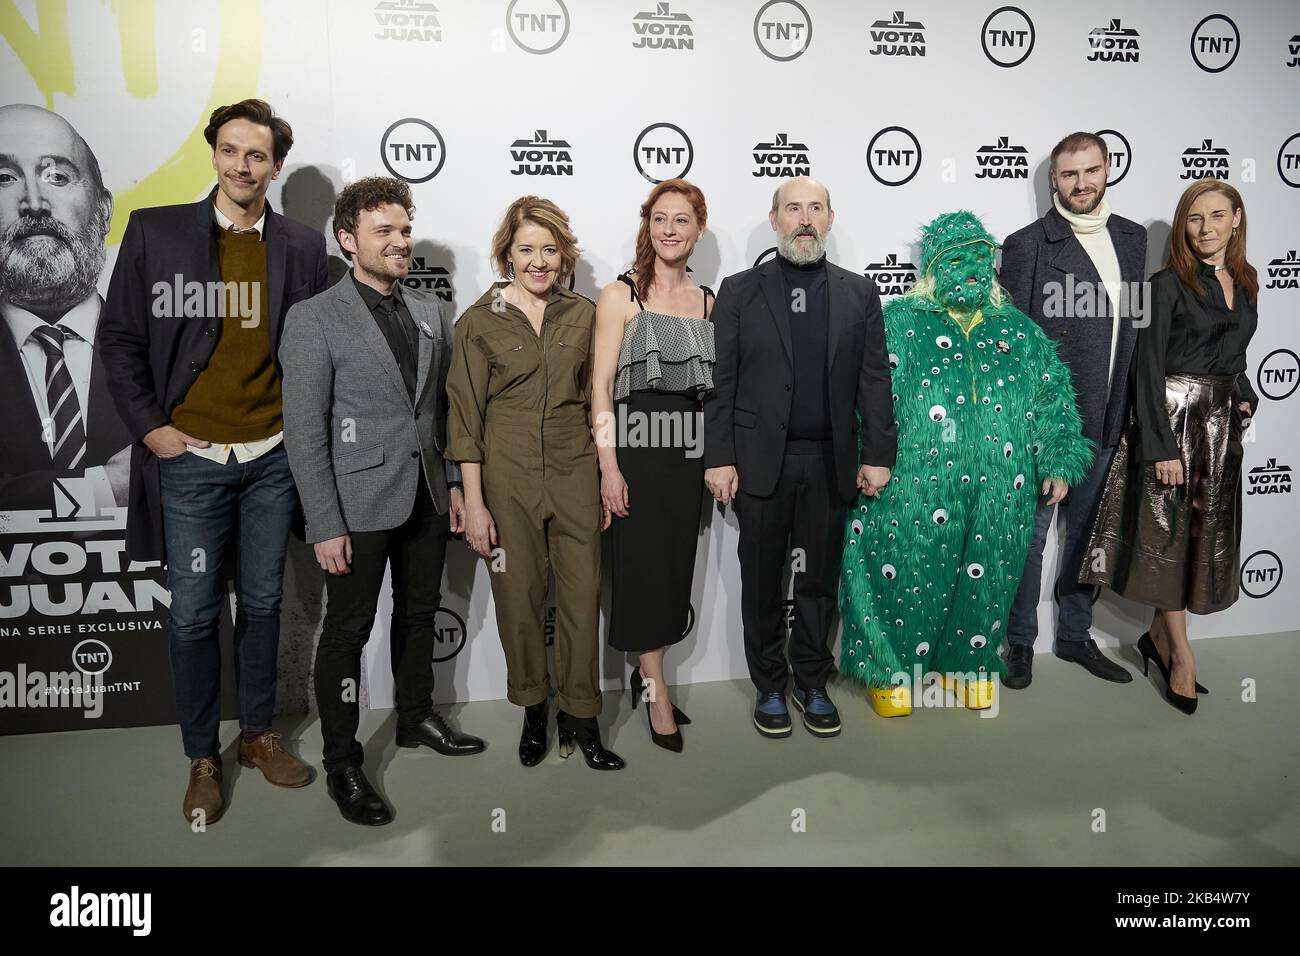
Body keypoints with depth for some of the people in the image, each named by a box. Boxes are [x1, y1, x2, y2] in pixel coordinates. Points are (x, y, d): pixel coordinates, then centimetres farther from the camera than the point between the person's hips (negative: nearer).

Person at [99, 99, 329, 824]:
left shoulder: (302, 247, 4)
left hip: (273, 457, 2)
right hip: (190, 459, -1)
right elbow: (120, 338, 2)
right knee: (195, 615, 5)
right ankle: (202, 757, 22)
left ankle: (259, 733, 30)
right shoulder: (155, 232, 0)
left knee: (263, 602, 12)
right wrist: (151, 427, -4)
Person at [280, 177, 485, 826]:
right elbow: (304, 431, -12)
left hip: (426, 498, 6)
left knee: (419, 613, 19)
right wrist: (324, 524, -15)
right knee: (348, 631, 4)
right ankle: (342, 762, 18)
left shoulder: (431, 313, 8)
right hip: (359, 504, -5)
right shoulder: (314, 319, -9)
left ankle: (416, 716, 38)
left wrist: (454, 482, 10)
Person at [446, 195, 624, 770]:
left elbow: (597, 403, 11)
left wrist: (608, 483, 8)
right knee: (519, 598, 8)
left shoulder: (584, 314, 6)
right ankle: (533, 711, 29)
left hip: (575, 474, 2)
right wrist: (473, 503, -7)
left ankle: (580, 717, 20)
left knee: (582, 596, 4)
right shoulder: (479, 320, -2)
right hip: (508, 475, -2)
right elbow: (465, 416, -3)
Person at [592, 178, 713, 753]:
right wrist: (608, 465, -13)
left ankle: (646, 674, 28)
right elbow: (601, 385, -7)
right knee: (642, 565, 0)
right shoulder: (620, 295, -2)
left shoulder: (707, 301, 12)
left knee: (675, 564, 10)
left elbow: (715, 383, 14)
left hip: (689, 447, 5)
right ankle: (657, 695, 12)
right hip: (635, 443, -5)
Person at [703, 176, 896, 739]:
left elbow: (874, 380, 5)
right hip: (760, 461, -1)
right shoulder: (739, 291, 2)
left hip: (831, 462, 1)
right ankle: (769, 687, 24)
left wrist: (877, 455, -1)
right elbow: (720, 381, -1)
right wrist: (719, 459, -7)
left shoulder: (859, 293, 7)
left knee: (819, 579, 11)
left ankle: (812, 683, 28)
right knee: (762, 582, 8)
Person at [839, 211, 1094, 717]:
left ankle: (966, 662, 32)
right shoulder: (898, 323, 1)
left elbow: (1052, 399, 16)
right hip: (914, 489, -3)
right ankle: (890, 670, 21)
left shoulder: (1018, 331, 13)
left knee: (984, 578, 12)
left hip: (999, 494, 4)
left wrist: (1057, 462, 9)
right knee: (907, 576, 2)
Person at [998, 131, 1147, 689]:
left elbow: (1132, 322, 13)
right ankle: (1020, 641, 20)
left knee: (1087, 531, 16)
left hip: (1104, 422, 6)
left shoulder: (1132, 238, 9)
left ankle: (1075, 636, 32)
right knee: (1031, 533, 4)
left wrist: (1124, 409, 8)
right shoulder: (1027, 245, -8)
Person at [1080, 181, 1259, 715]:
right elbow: (1148, 367, -14)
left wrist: (1245, 398, 3)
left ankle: (1160, 636, 23)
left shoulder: (1245, 283, 10)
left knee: (1205, 535, 9)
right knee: (1168, 531, 1)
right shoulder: (1169, 283, -9)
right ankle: (1182, 656, 12)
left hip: (1220, 427, 7)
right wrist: (1161, 445, -20)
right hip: (1172, 420, -7)